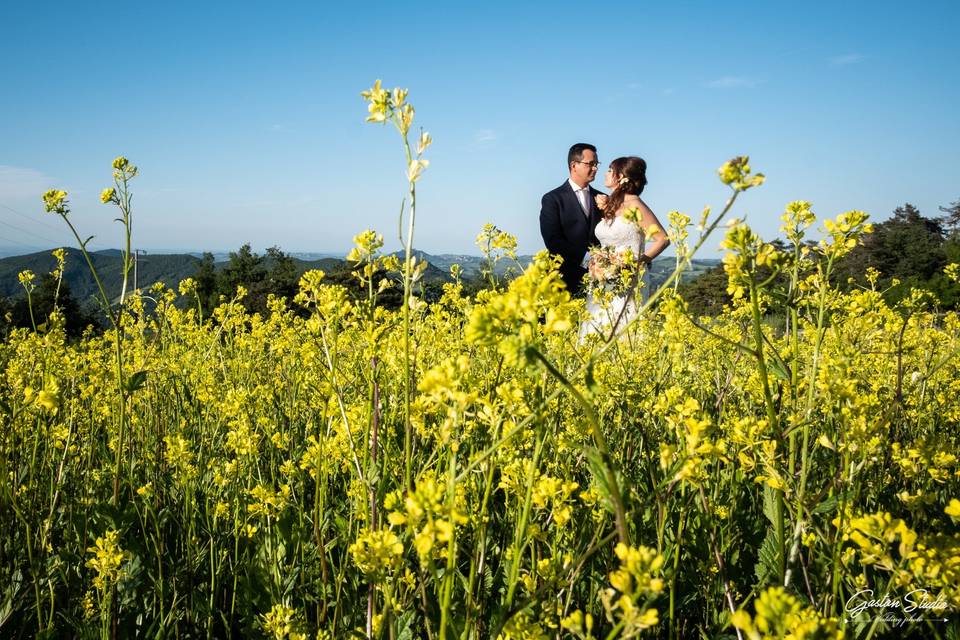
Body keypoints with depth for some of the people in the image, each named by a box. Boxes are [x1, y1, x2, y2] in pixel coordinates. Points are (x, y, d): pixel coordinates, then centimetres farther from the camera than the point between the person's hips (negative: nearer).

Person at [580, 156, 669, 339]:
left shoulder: (634, 204, -9)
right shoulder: (610, 205, 13)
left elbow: (662, 239, -11)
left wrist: (639, 261, -12)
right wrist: (604, 210, 11)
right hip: (604, 285, 7)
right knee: (598, 335, 4)